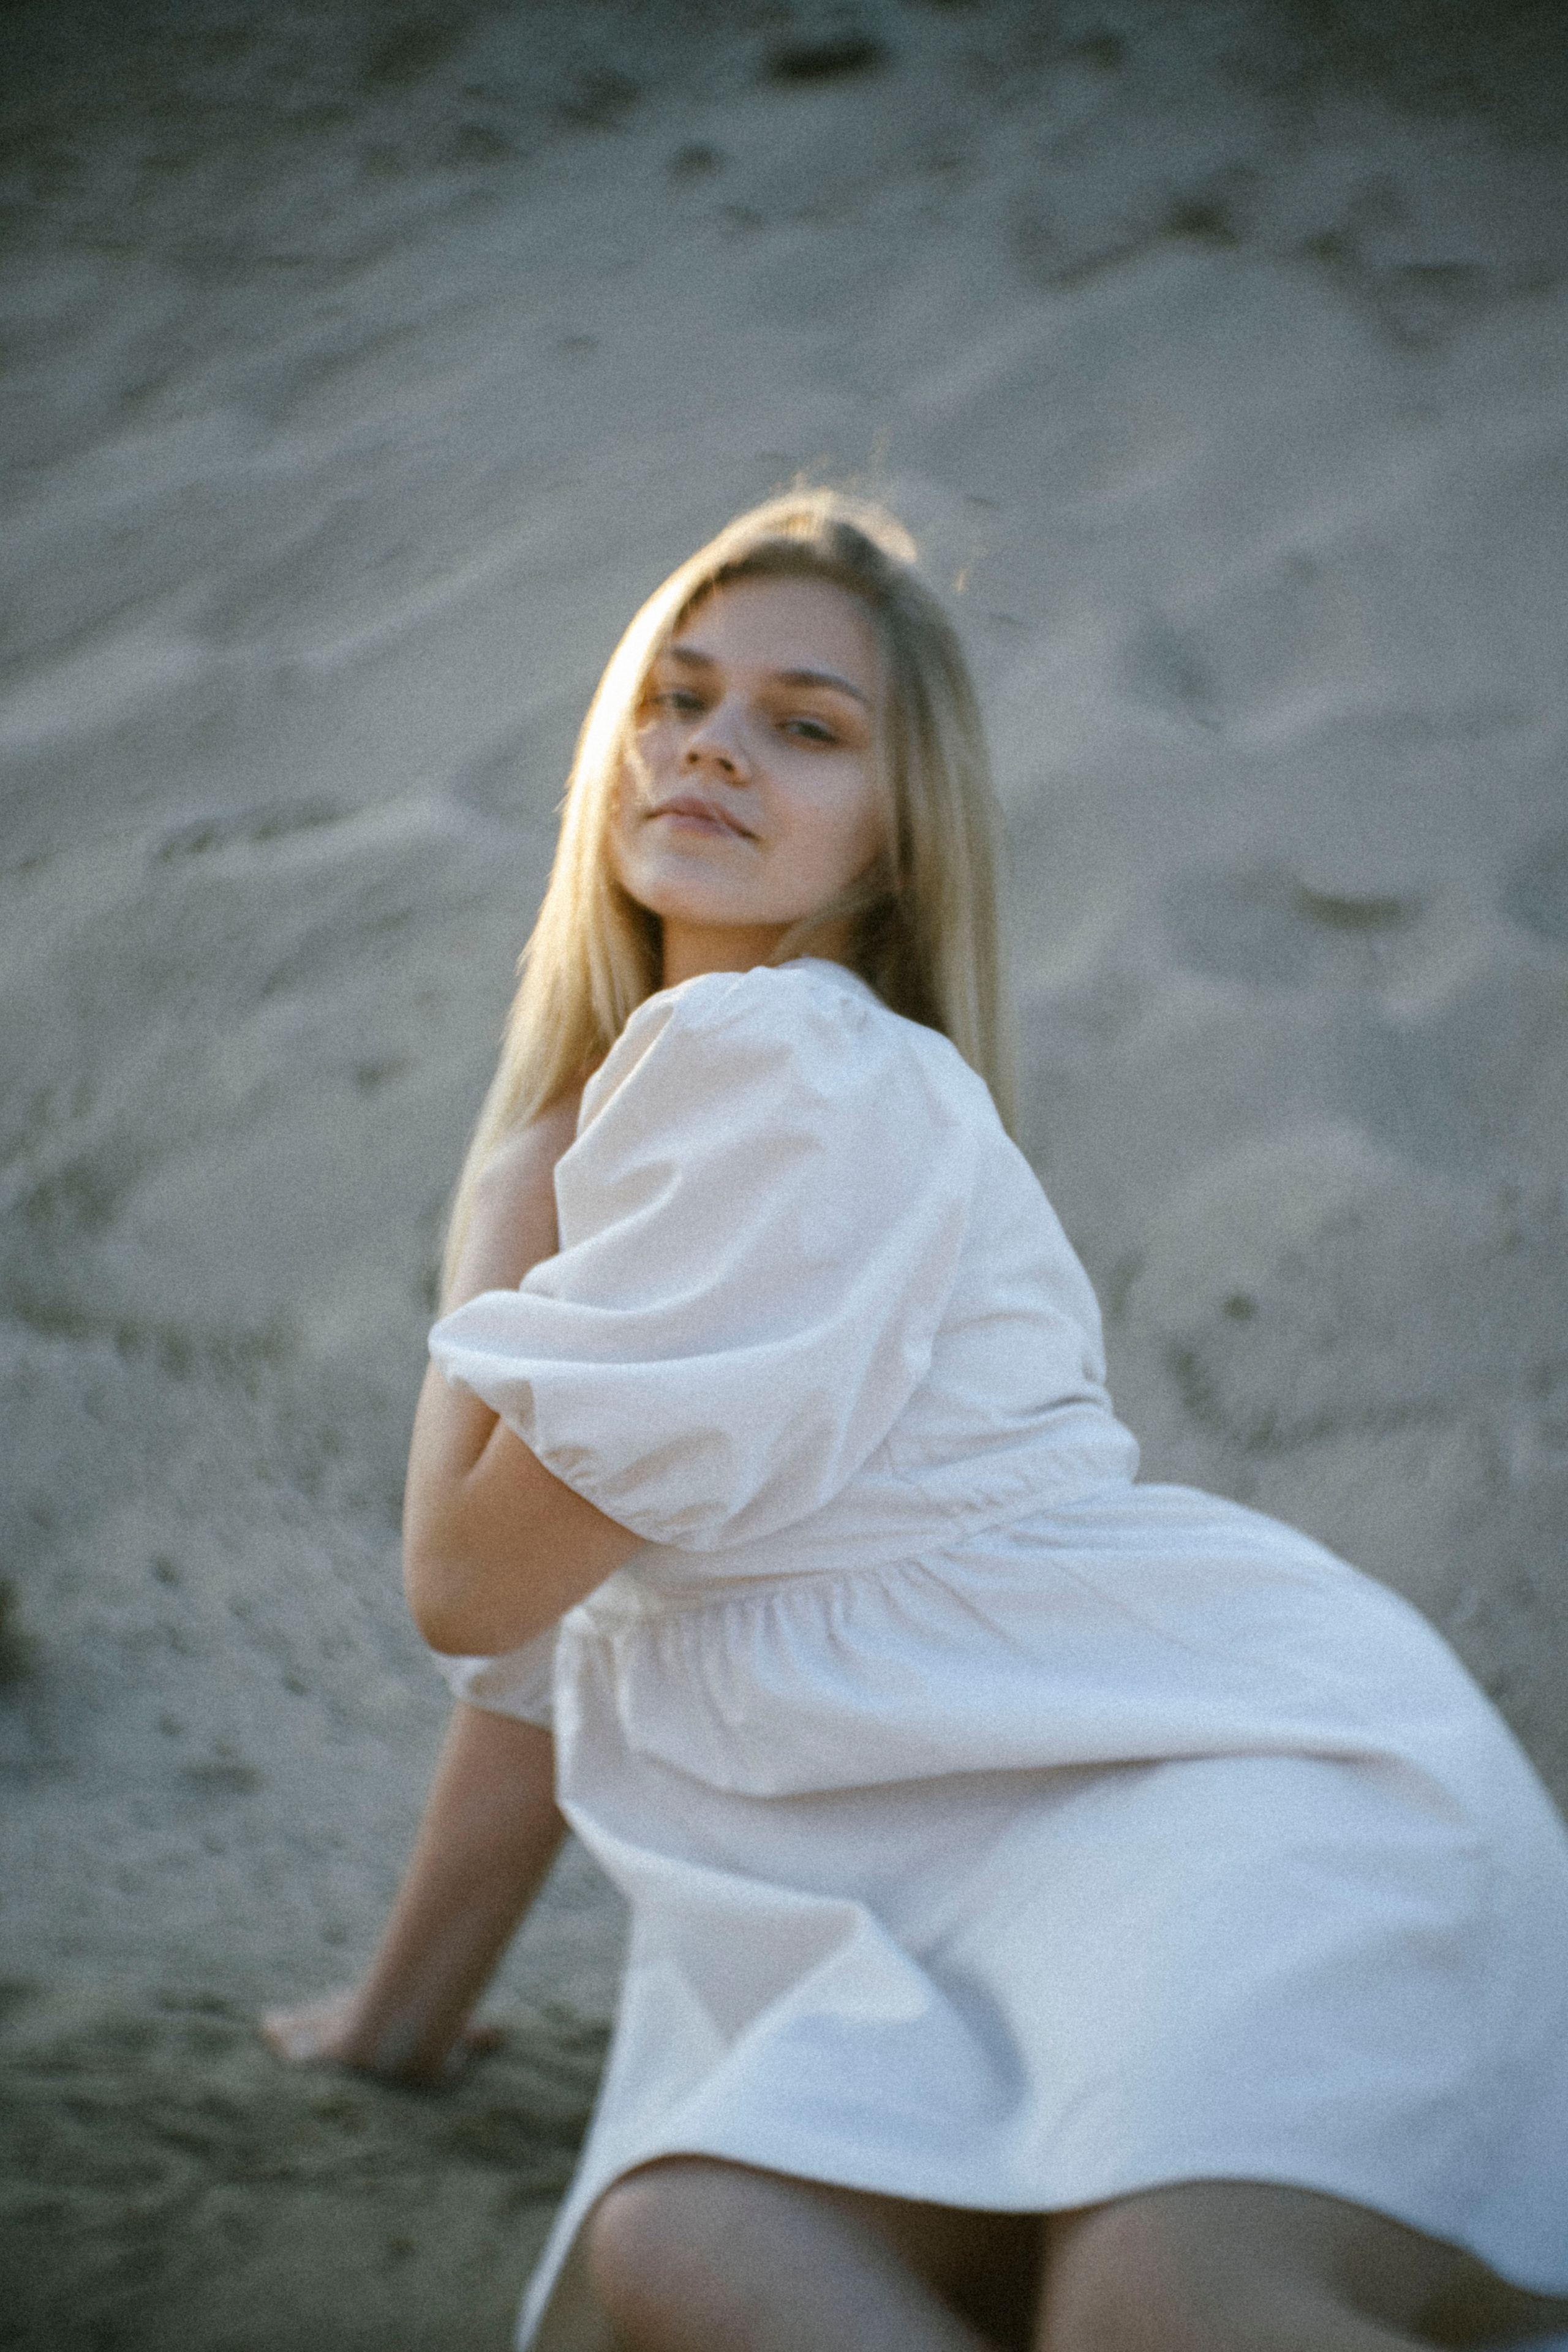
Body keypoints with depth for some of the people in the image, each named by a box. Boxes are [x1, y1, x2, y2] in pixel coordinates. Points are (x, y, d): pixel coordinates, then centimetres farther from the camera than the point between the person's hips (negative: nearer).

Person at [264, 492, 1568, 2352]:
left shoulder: (787, 1063, -7)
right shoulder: (646, 1099, 23)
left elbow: (469, 1579, -6)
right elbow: (544, 1636, 27)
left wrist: (504, 1189, 8)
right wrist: (399, 2018, 30)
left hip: (1233, 1763, -7)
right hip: (960, 1895, 8)